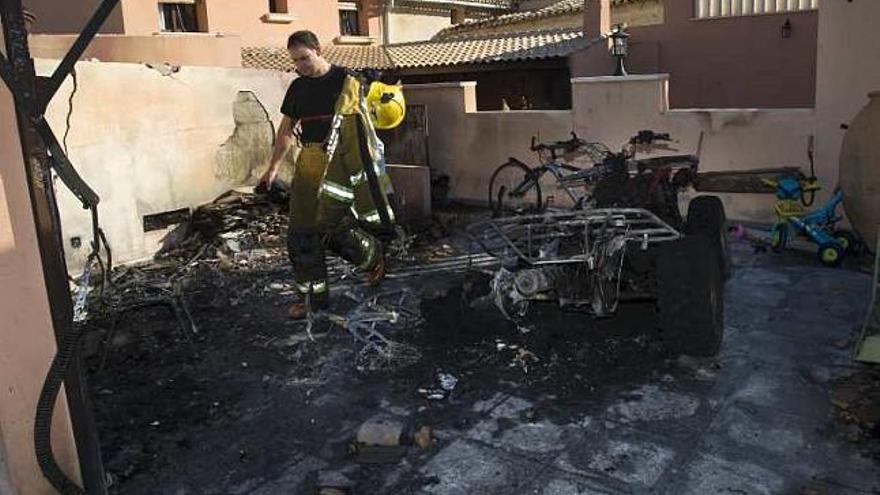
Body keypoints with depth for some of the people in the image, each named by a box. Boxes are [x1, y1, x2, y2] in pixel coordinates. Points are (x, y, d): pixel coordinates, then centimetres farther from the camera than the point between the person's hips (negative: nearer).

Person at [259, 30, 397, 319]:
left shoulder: (346, 81, -3)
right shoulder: (297, 87, 13)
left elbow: (363, 124, -3)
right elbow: (286, 130, 20)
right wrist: (274, 167, 19)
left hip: (340, 161, -6)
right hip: (308, 161, 6)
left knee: (330, 226, -10)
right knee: (300, 232, 4)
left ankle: (373, 257, 19)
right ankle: (313, 295, 16)